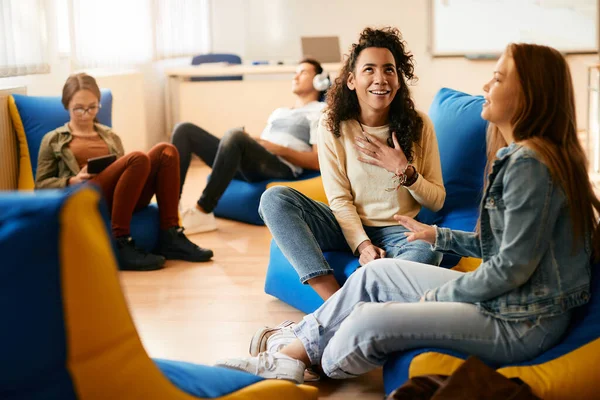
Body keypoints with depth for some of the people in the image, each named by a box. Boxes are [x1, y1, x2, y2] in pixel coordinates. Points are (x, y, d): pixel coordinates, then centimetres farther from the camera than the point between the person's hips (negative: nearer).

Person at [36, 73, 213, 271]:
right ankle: (120, 245, -33)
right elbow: (41, 185, 13)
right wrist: (72, 181, -7)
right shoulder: (54, 140, 18)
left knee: (166, 151, -21)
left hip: (124, 198, 5)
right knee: (138, 158, -32)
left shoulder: (110, 136, 30)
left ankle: (170, 237, -24)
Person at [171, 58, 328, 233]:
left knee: (235, 135, -37)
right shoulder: (279, 111, 36)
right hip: (251, 166, 7)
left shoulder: (321, 111, 13)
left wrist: (280, 149, -10)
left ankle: (202, 212, -33)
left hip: (282, 168, -7)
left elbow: (318, 162, -1)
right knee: (185, 130, -5)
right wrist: (250, 141, 4)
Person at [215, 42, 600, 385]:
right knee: (377, 272, 13)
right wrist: (439, 235, 21)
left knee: (366, 323, -16)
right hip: (503, 298, 10)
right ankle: (298, 344, 24)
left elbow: (513, 267, -24)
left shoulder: (530, 163, -23)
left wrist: (436, 297, -12)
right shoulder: (516, 155, 9)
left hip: (522, 323, -10)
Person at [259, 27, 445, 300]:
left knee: (427, 253, -37)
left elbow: (437, 201, 1)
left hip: (397, 231, -1)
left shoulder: (418, 125, -5)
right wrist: (362, 244, -23)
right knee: (274, 198, -23)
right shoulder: (333, 125, -6)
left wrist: (405, 171, -17)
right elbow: (339, 199, -7)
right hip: (349, 226, 1)